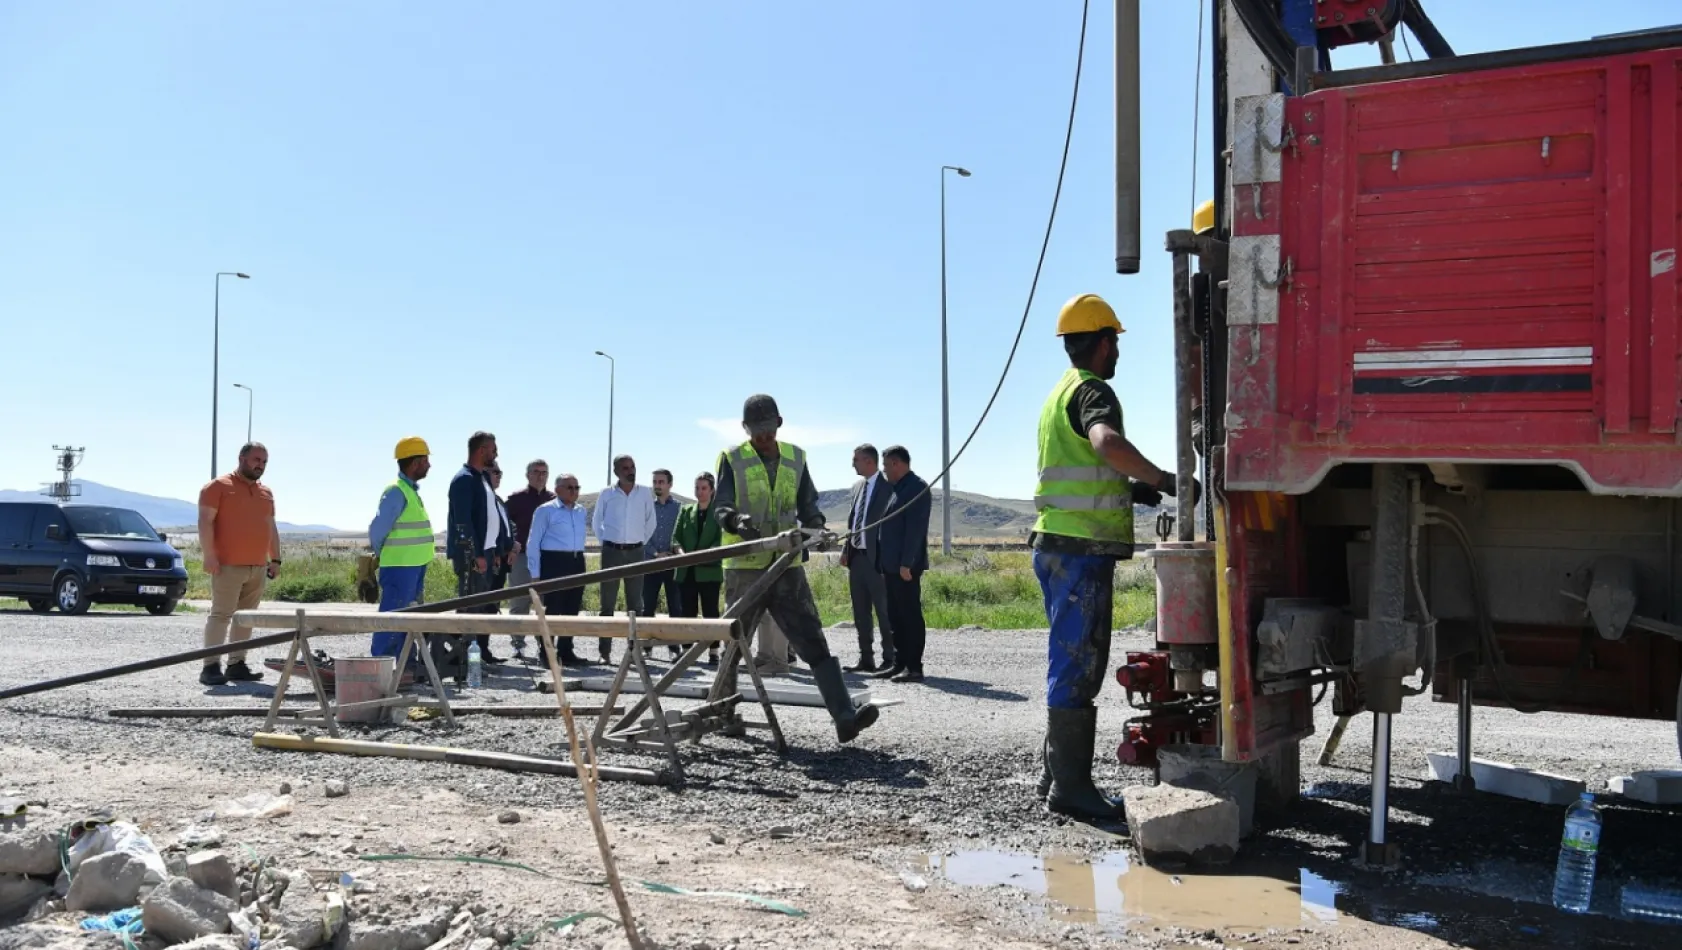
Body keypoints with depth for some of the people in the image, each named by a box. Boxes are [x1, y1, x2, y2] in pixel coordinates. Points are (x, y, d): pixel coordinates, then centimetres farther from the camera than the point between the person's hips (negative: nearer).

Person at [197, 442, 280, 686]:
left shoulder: (266, 493, 19)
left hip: (259, 567, 6)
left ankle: (237, 664, 11)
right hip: (228, 566, -6)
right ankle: (211, 666, -7)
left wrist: (275, 559, 16)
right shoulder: (219, 486, -2)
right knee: (221, 614, -8)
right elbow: (205, 521, -8)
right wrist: (210, 556, -15)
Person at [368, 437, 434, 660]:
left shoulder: (411, 490, 14)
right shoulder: (396, 491, -16)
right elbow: (377, 529, -17)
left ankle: (406, 658, 23)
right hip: (399, 566, -10)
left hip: (414, 566, 10)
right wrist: (380, 554, -3)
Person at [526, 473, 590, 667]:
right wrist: (535, 574, -8)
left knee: (572, 609, 9)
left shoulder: (581, 511, 14)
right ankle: (545, 653, 4)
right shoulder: (545, 510, -3)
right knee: (552, 609, -5)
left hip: (577, 563, 6)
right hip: (553, 563, -6)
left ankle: (566, 652, 19)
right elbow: (533, 543, -4)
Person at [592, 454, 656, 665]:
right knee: (608, 603, 2)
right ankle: (605, 651, 5)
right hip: (611, 552, -1)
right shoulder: (606, 494, 0)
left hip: (635, 552, 1)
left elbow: (651, 522, 10)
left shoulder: (645, 493, 1)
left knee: (635, 603, 4)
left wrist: (642, 541, 5)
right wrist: (605, 542, 4)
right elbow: (597, 522, 11)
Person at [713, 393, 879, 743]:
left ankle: (845, 716, -15)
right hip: (745, 567, -2)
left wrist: (815, 528, -8)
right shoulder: (732, 459, 1)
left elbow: (808, 506, 14)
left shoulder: (795, 458, 12)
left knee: (813, 641, -7)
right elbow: (721, 507, -7)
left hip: (787, 566, 2)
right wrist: (738, 520, -30)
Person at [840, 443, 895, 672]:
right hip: (856, 556, 8)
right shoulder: (857, 486, 15)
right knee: (860, 612, 11)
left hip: (876, 557, -8)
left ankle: (890, 659, 4)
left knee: (884, 611, -2)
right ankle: (866, 659, 18)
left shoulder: (888, 486, -10)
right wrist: (845, 550, 12)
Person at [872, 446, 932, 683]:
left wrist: (906, 563, -22)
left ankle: (914, 667, -3)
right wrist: (883, 565, 15)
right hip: (891, 565, 9)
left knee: (910, 615, -6)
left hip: (905, 566, -9)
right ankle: (901, 663, 17)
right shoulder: (897, 489, 18)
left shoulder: (917, 487, -10)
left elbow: (915, 528, -18)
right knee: (896, 616, 11)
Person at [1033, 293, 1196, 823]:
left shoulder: (1062, 392, 21)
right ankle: (1071, 788, -3)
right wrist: (1163, 480, -29)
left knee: (1073, 664, 16)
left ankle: (1058, 773, 23)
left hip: (1058, 544, 10)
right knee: (1078, 667, -7)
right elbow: (1108, 442, -34)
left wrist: (1130, 490, 21)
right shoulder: (1092, 390, -11)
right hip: (1081, 549, -10)